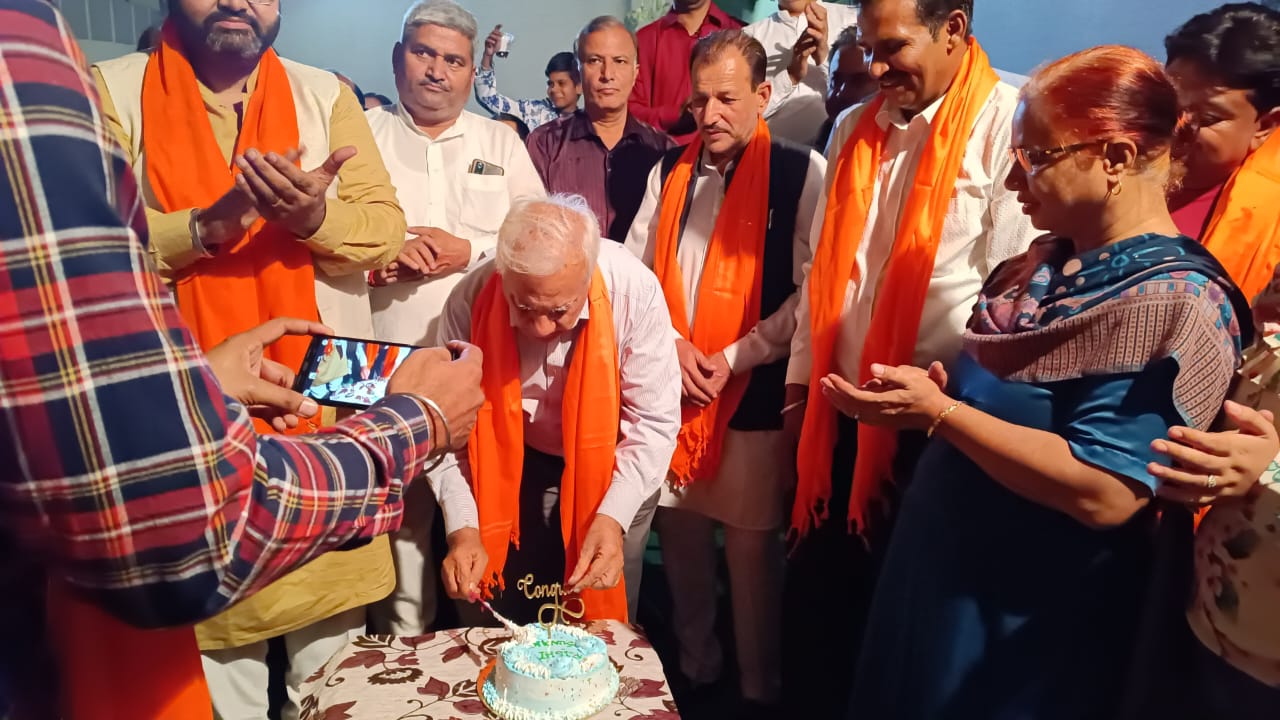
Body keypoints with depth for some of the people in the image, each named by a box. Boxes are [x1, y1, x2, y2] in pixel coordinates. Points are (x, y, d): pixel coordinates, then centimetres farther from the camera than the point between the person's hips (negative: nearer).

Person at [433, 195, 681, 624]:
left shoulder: (634, 291, -27)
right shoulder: (472, 298, -24)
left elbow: (654, 422, -20)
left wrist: (614, 517, -28)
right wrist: (462, 528, -20)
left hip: (610, 474, -1)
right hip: (511, 471, 1)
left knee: (599, 634, 12)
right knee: (494, 630, 13)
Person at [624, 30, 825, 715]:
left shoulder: (802, 171, -5)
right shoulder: (671, 168, 10)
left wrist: (734, 359, -10)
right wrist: (671, 342, -2)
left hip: (754, 394, -4)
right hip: (671, 387, 4)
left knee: (753, 547, 4)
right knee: (681, 534, 13)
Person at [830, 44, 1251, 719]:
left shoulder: (1176, 301, -24)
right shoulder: (1051, 258, 3)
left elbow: (1104, 493, -30)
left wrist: (938, 412, -27)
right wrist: (938, 387, -6)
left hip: (1028, 621, -8)